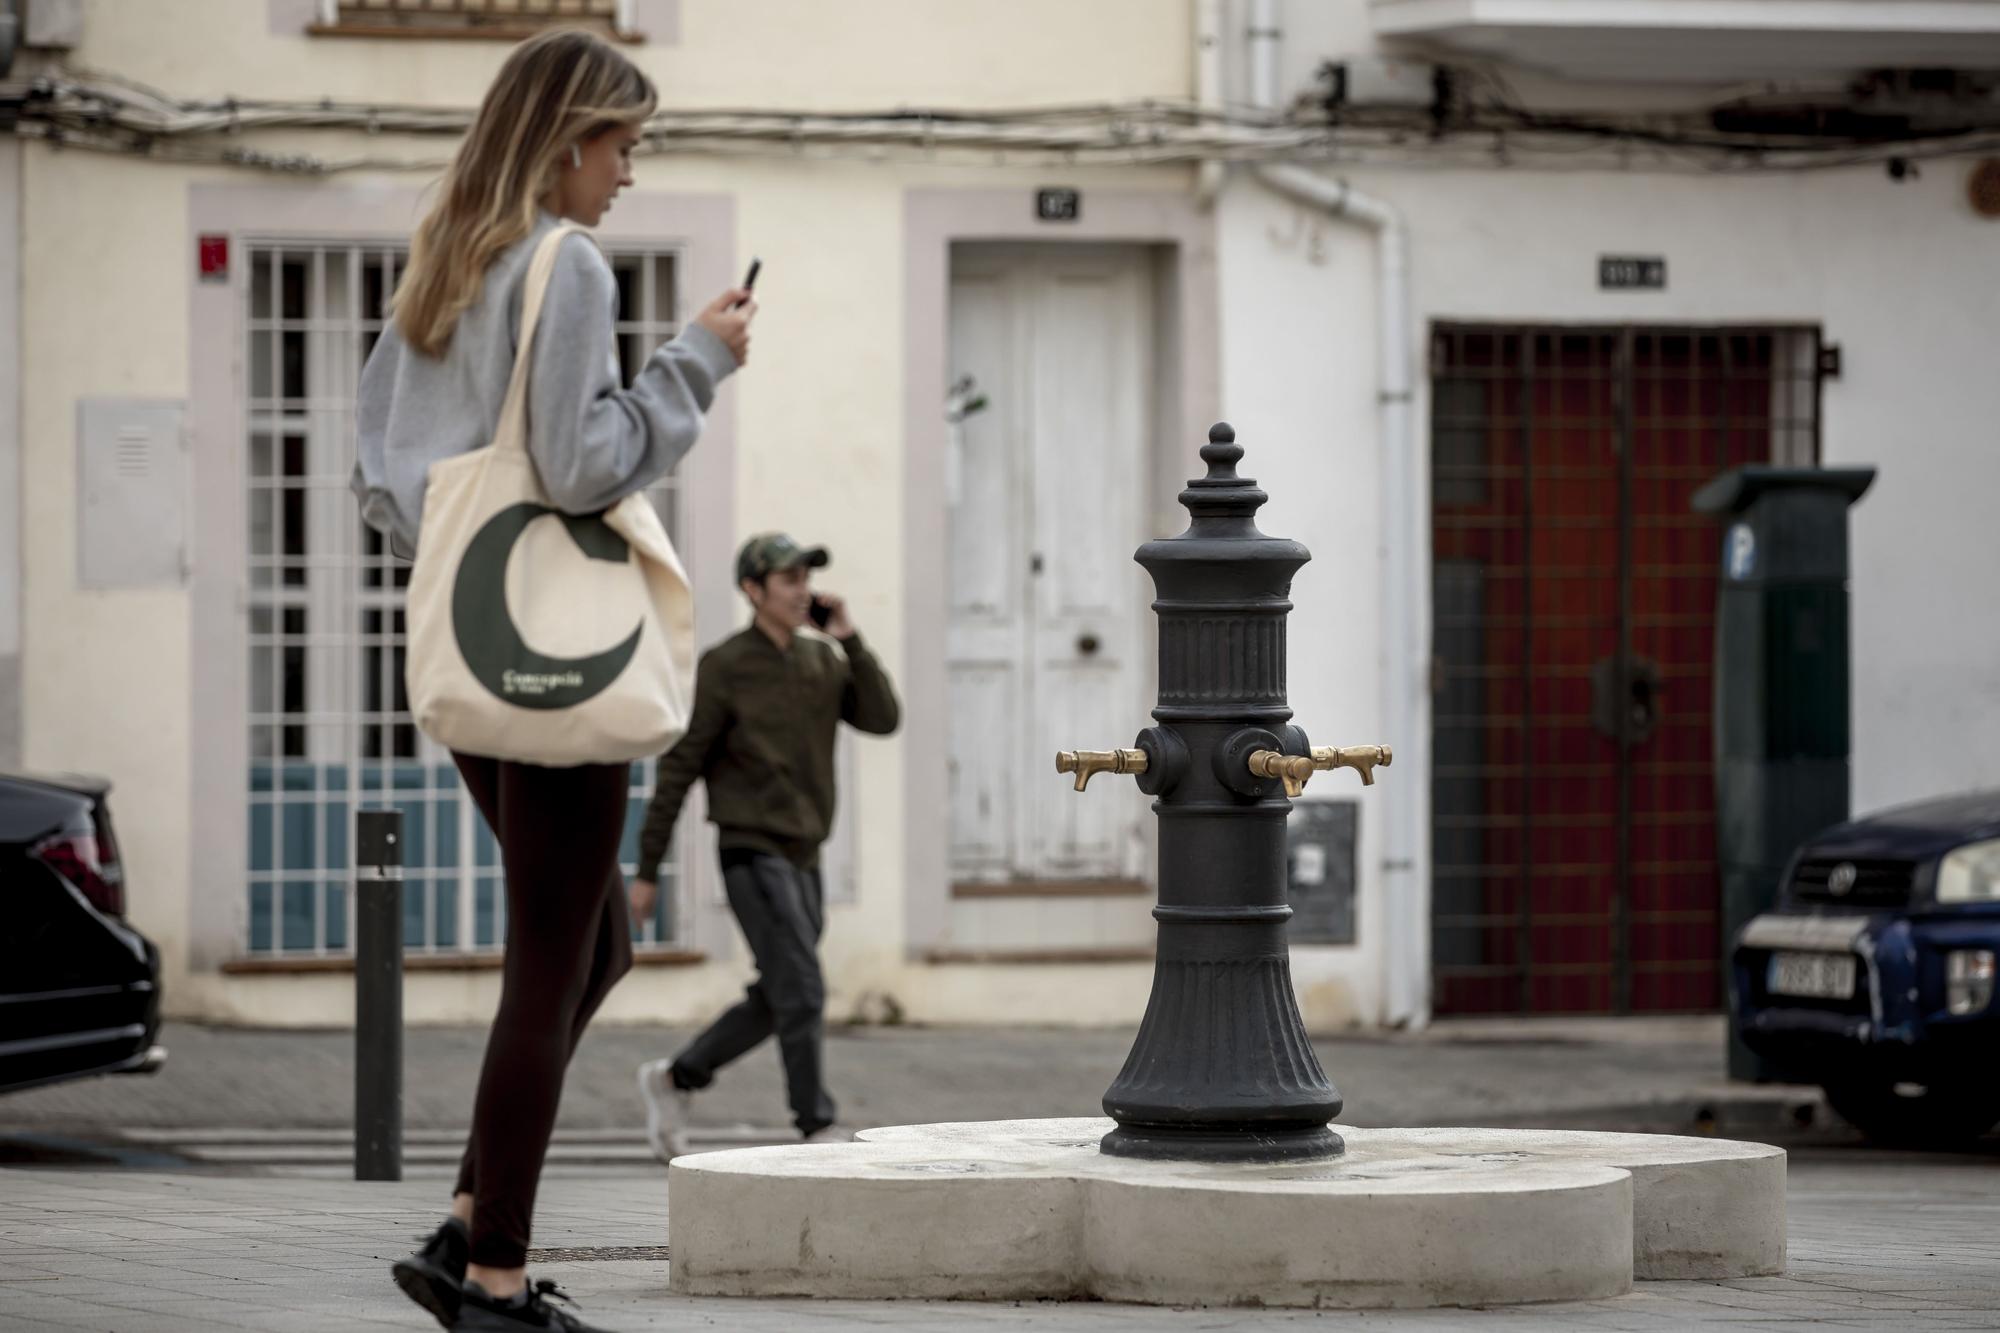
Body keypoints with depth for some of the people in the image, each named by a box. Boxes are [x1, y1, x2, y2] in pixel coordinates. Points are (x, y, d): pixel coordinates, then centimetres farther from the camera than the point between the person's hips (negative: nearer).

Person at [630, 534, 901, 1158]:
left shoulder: (825, 661, 9)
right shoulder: (724, 668, -8)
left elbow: (883, 719, -2)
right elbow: (678, 768, -6)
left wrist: (851, 639, -9)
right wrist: (647, 870, -6)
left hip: (804, 858, 7)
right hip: (751, 853, -7)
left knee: (774, 1004, 11)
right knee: (802, 995, -14)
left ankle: (673, 1079, 27)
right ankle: (819, 1130, -10)